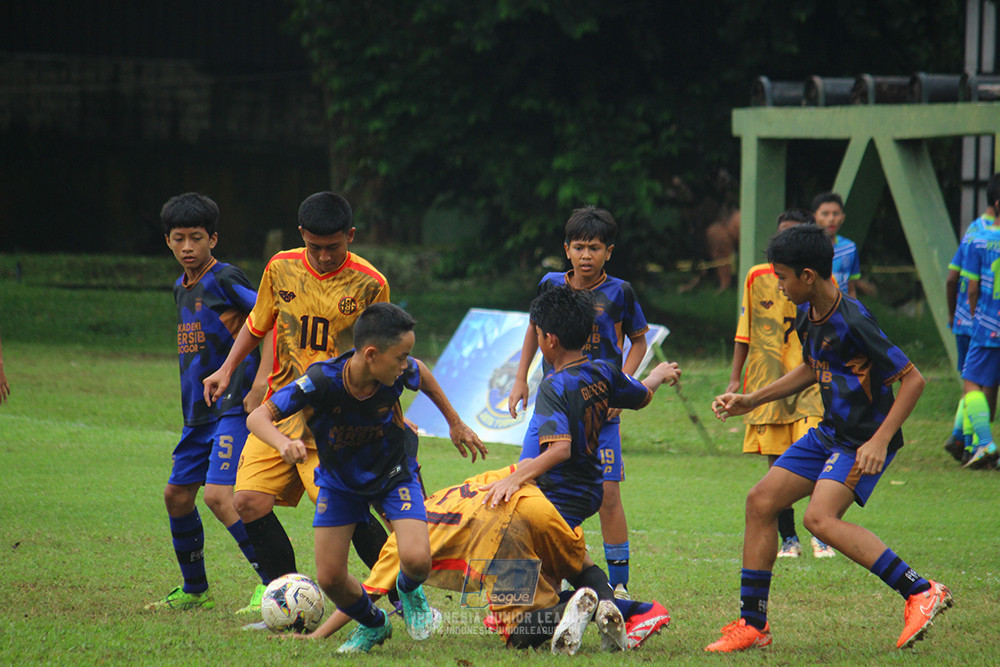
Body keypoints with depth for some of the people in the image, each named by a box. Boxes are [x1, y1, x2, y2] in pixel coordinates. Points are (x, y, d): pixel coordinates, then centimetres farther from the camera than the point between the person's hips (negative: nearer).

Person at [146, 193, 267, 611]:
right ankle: (194, 590, 28)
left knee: (218, 494, -20)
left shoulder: (225, 279, -11)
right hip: (198, 412, 9)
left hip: (234, 407, -9)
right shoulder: (181, 289, 15)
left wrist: (259, 384, -21)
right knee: (177, 494, 13)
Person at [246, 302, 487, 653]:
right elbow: (258, 417, -32)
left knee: (416, 559, -22)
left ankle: (409, 590, 16)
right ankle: (373, 625, 26)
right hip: (340, 480, 0)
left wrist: (455, 423, 11)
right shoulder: (322, 381, -35)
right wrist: (284, 443, -54)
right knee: (329, 578, -6)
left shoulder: (399, 374, -27)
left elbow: (422, 375, 0)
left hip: (393, 473, 0)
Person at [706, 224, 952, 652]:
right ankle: (752, 625, 14)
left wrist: (880, 441, -26)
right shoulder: (807, 317, 5)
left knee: (820, 518, -27)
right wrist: (751, 401, 21)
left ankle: (921, 592, -22)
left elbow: (913, 378, -21)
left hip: (864, 442, -10)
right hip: (829, 433, 10)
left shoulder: (852, 323, -23)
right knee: (761, 501, 6)